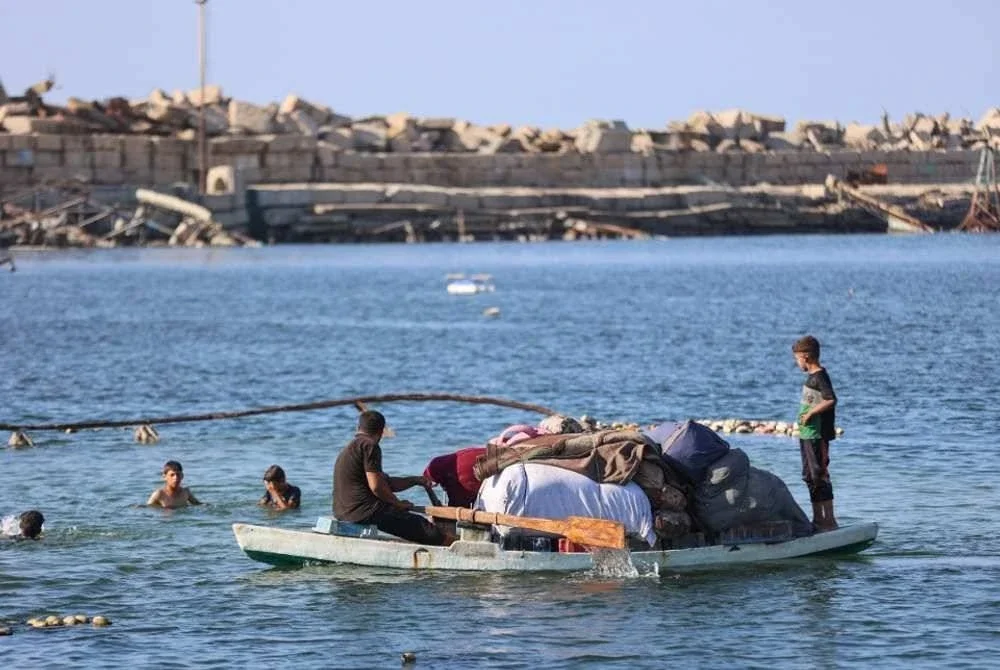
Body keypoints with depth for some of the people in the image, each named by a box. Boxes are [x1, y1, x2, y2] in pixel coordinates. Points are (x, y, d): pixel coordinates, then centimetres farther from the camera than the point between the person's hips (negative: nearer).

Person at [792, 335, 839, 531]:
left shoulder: (819, 377, -16)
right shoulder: (813, 377, 14)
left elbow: (831, 399, -29)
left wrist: (811, 413, -21)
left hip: (816, 436, -10)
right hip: (807, 435, 10)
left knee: (820, 476, -8)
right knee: (810, 477, 14)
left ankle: (829, 520, -5)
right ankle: (818, 519, 21)